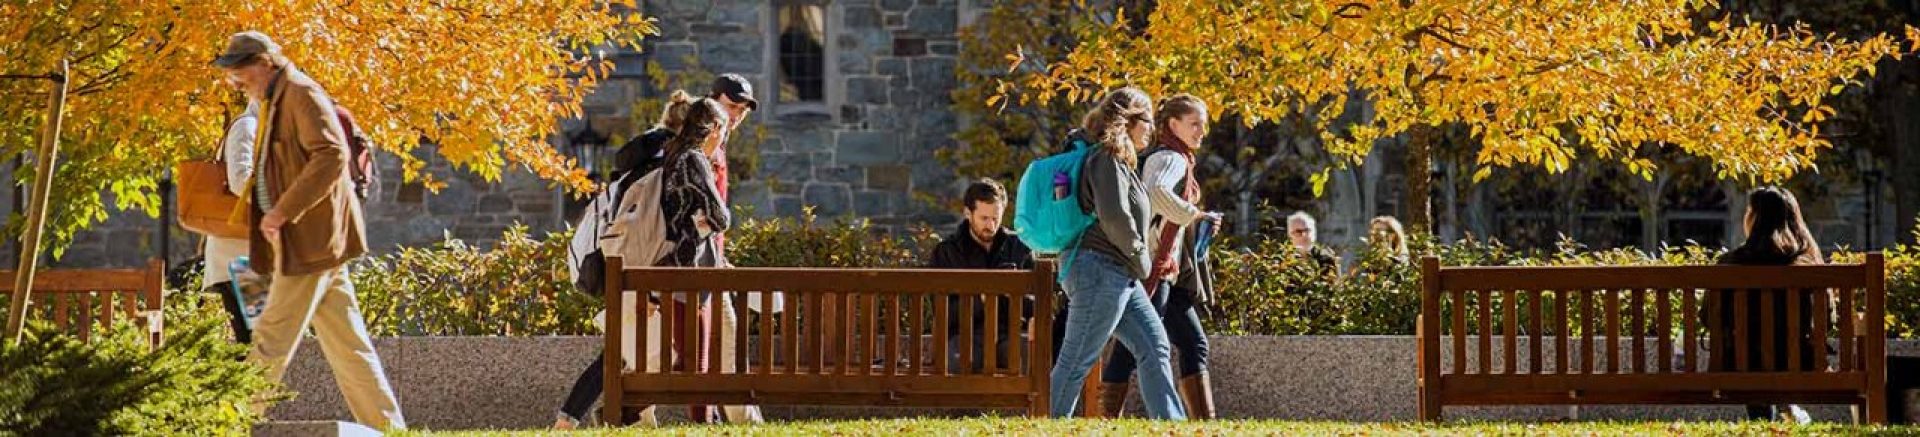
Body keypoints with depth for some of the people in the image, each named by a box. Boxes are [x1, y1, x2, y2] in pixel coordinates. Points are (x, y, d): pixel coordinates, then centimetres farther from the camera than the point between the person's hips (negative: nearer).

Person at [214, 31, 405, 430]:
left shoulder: (301, 93, -11)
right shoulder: (273, 102, 19)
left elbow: (331, 156, -22)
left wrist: (282, 212, -22)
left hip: (310, 237, -10)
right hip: (301, 242, 10)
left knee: (271, 341, -8)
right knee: (346, 343, 9)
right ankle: (386, 426, 9)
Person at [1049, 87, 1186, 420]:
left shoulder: (1120, 163, 20)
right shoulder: (1108, 161, -12)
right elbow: (1115, 218, -23)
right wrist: (1141, 260, -10)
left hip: (1121, 279, 11)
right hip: (1100, 271, -11)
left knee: (1155, 348, 7)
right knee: (1077, 361, -6)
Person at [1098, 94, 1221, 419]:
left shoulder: (1160, 158, 20)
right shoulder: (1173, 159, -10)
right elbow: (1156, 193, -30)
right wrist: (1195, 215, -21)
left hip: (1166, 272, 11)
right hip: (1155, 267, -11)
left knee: (1194, 343, 10)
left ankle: (1205, 421, 10)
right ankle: (1108, 420, -10)